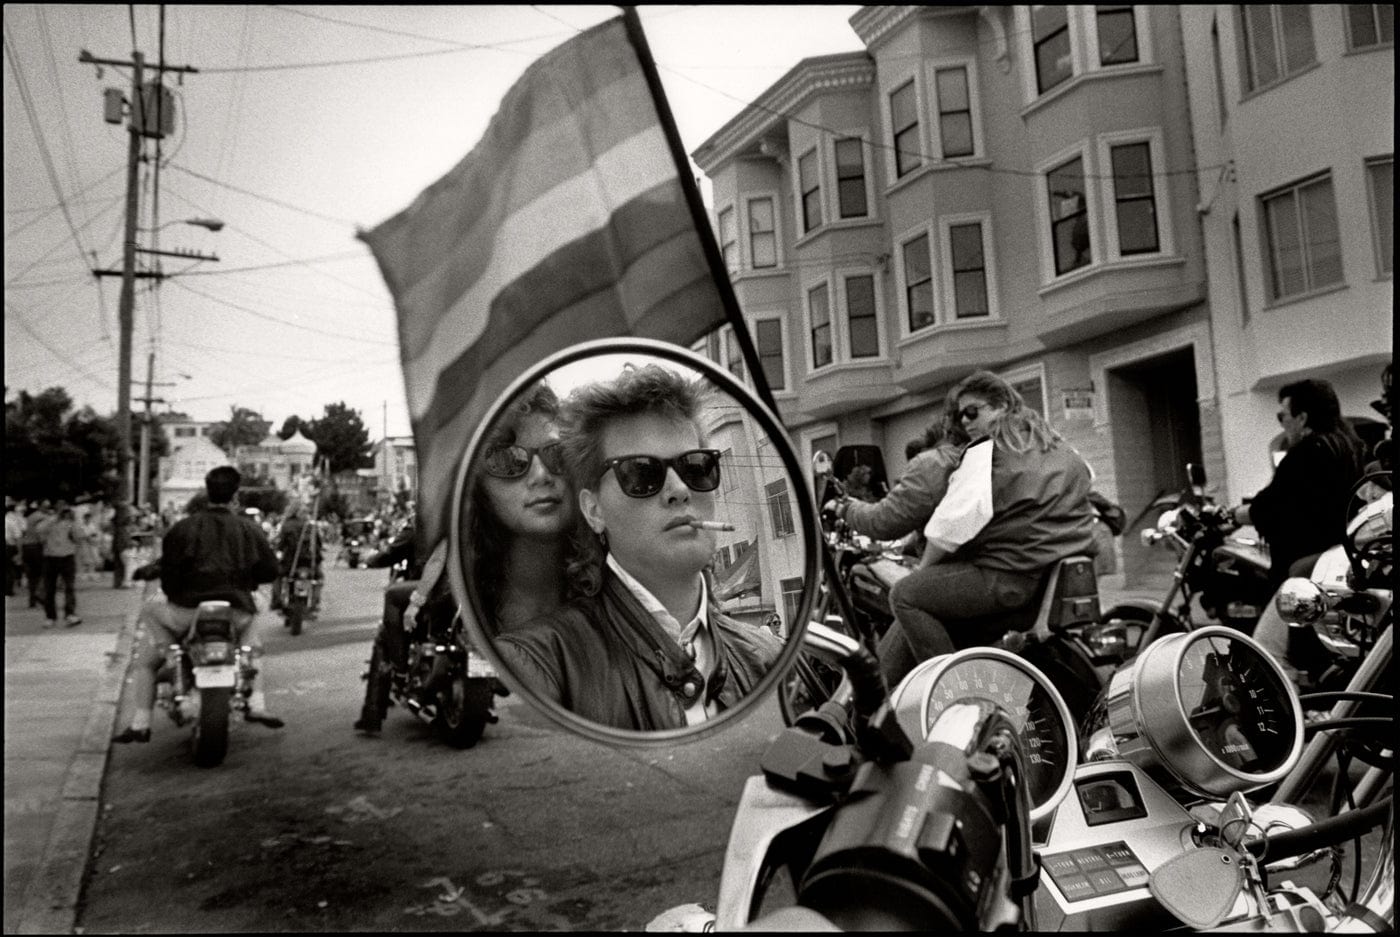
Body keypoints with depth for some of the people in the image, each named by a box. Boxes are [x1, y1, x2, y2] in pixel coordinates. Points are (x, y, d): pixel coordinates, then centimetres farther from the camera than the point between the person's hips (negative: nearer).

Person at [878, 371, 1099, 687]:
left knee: (905, 595, -9)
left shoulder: (986, 451, -6)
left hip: (1013, 579, -10)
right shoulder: (1062, 450, 21)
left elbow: (953, 523, -13)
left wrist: (922, 568, -2)